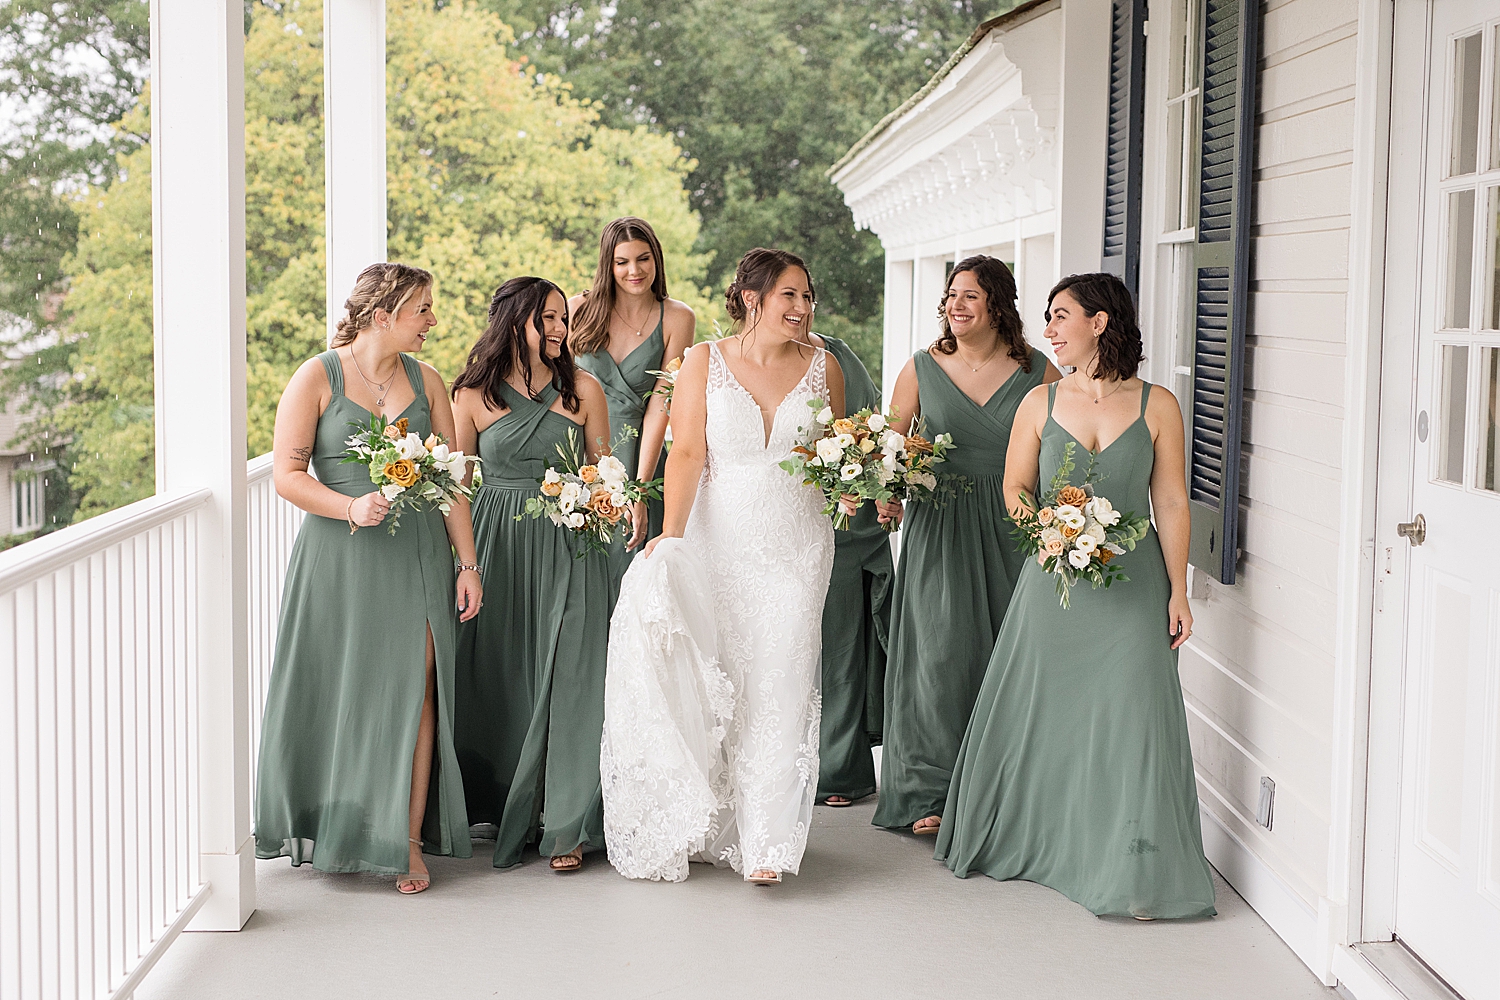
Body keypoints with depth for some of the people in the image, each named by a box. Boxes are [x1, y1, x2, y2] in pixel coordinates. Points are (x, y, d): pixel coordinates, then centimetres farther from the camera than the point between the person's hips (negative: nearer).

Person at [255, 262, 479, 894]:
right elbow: (288, 474, -6)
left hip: (417, 553, 3)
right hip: (340, 556, -2)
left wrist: (467, 563, 3)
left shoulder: (425, 381, 10)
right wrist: (350, 506, -21)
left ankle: (409, 840, 2)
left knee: (413, 690, -4)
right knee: (340, 694, 4)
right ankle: (334, 833, 20)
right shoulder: (317, 377, -2)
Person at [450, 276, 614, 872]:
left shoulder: (582, 389, 6)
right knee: (499, 680, 5)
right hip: (497, 547, 0)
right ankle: (499, 810, 22)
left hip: (568, 551, 0)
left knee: (566, 678, -6)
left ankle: (564, 826, -1)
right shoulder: (474, 397, 3)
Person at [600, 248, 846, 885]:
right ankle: (713, 826, 15)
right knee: (711, 683, 0)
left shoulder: (822, 366, 6)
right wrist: (671, 533, -17)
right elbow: (686, 454, -7)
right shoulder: (704, 362, 0)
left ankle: (766, 843, -2)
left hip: (797, 546, 1)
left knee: (779, 685, -4)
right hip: (718, 540, -1)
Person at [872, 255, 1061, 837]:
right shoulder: (922, 369, 4)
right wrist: (887, 494, -9)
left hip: (1013, 528, 0)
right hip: (940, 529, 0)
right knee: (941, 649, -5)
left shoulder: (1037, 372, 2)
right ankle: (928, 791, 3)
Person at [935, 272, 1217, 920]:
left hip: (1134, 585, -2)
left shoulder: (1156, 406, 0)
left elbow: (1171, 504, 2)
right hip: (1055, 581, 2)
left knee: (1130, 718, -8)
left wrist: (1178, 592, -1)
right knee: (1039, 717, 9)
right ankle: (1031, 842, 29)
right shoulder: (1040, 404, 5)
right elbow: (1014, 487, 11)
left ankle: (1135, 872, 0)